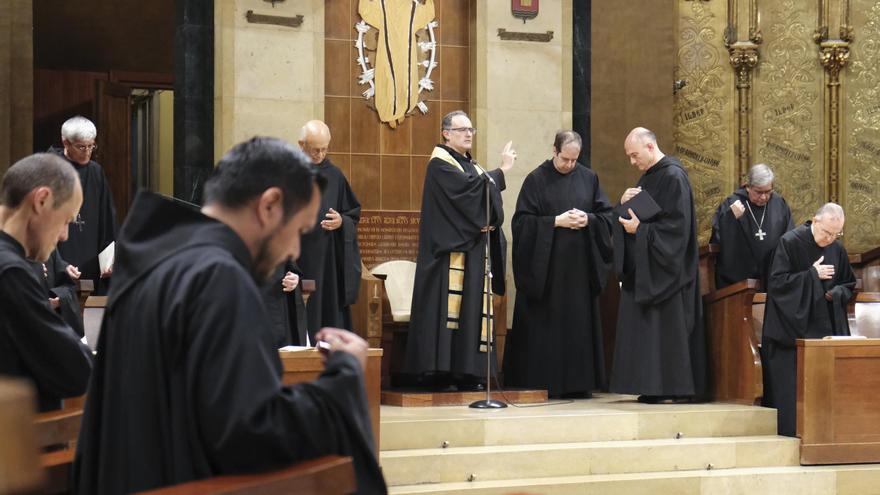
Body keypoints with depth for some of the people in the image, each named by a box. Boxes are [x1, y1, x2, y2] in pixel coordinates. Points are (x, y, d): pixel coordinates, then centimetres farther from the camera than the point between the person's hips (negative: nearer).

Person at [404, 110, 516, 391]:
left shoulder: (473, 167, 20)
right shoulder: (440, 163, -5)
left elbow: (490, 204, 16)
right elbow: (466, 189, -20)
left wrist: (489, 223, -4)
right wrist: (501, 171, -13)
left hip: (473, 250, 8)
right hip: (450, 250, -8)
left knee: (473, 310, 4)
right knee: (447, 305, -11)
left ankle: (467, 373, 5)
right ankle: (439, 372, -10)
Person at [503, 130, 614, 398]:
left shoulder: (588, 178, 8)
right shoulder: (536, 180, -1)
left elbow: (607, 215, 10)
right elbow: (522, 220, -6)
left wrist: (588, 220, -10)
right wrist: (556, 221, -16)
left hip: (579, 266, 3)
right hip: (545, 266, -3)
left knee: (579, 322, 3)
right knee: (544, 325, -2)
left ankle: (577, 383, 7)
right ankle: (540, 383, 2)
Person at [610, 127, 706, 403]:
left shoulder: (673, 176, -13)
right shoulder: (649, 177, 15)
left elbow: (677, 224, -19)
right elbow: (640, 215, 19)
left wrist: (641, 229, -18)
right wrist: (625, 203, -1)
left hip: (664, 270, -9)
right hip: (645, 268, 9)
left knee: (663, 326, -8)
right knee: (644, 327, 7)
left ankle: (667, 387, -4)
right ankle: (654, 387, 9)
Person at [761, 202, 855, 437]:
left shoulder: (837, 250, 7)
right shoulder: (790, 243, -8)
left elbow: (848, 286, 16)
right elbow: (776, 282, -13)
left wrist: (835, 293, -7)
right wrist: (812, 275, -16)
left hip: (825, 328, 5)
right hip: (791, 328, -5)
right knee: (789, 385, -8)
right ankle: (788, 436, -4)